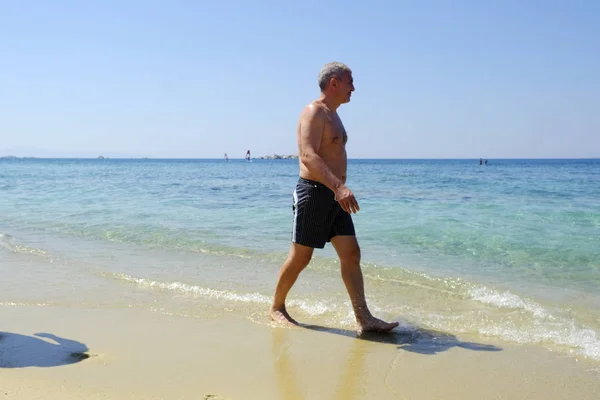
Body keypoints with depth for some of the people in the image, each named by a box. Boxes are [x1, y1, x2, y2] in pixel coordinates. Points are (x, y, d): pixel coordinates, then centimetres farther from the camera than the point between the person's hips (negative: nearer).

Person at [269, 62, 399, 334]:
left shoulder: (332, 116, 19)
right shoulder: (314, 112, -11)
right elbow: (308, 156, -26)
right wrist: (338, 186, -37)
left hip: (334, 194, 9)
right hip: (314, 192, -9)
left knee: (351, 254, 1)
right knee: (300, 257, 0)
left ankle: (364, 319, 0)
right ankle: (277, 307, 18)